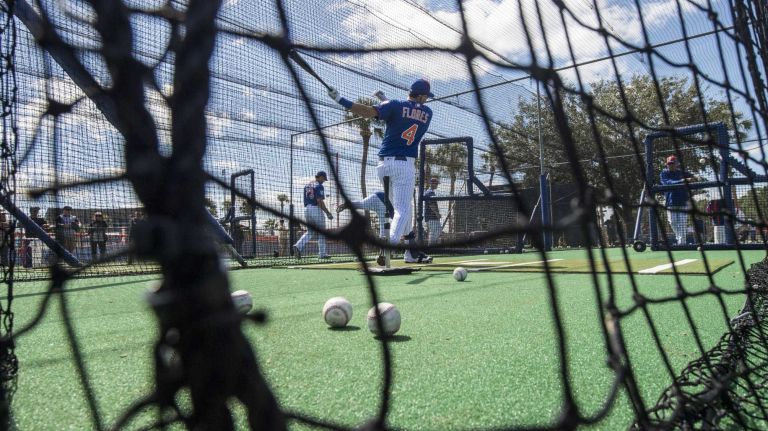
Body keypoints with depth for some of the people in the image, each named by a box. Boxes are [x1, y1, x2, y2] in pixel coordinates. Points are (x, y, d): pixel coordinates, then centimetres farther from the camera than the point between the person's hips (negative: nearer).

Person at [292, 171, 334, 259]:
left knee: (310, 232, 13)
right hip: (316, 209, -7)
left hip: (306, 209, 7)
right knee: (321, 232, 4)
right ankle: (322, 254, 6)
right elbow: (320, 201, -18)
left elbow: (305, 200, 15)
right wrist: (327, 213, -14)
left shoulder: (307, 185, 15)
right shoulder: (319, 186, -10)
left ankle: (298, 246, -8)